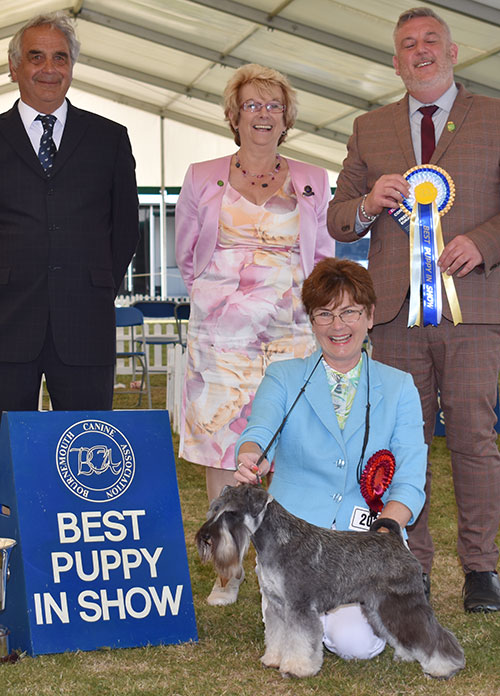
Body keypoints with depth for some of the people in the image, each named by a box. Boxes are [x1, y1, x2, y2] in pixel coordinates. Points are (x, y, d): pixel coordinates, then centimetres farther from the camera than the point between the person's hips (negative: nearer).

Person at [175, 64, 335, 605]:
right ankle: (228, 569, 6)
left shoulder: (311, 182, 11)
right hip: (220, 334, 0)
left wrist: (299, 305, 10)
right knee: (220, 446, -2)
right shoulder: (203, 179, 9)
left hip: (289, 332, 0)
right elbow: (186, 255, 17)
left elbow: (323, 258, 18)